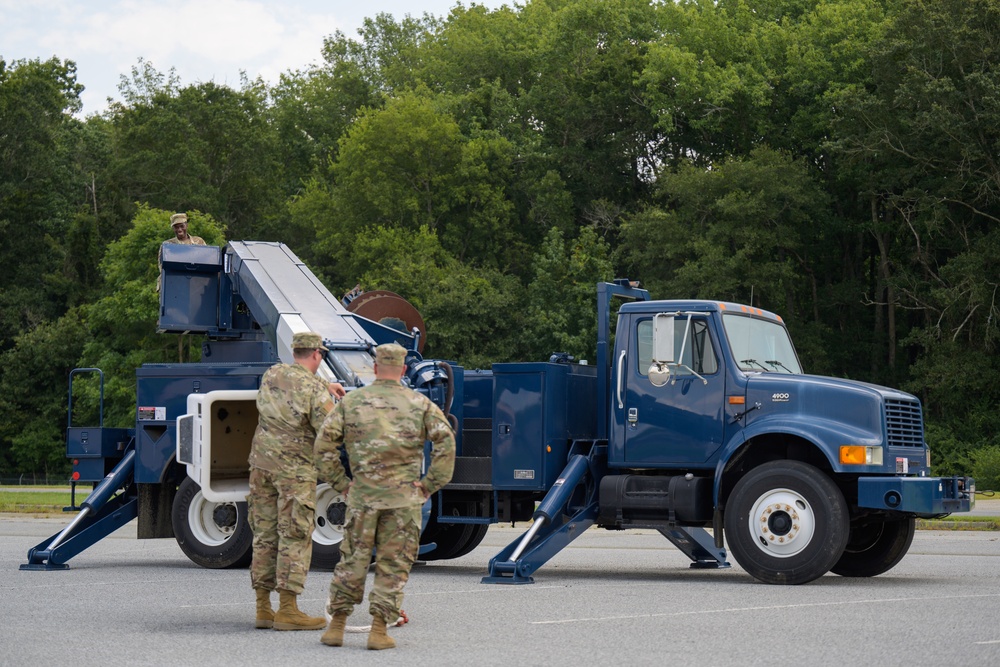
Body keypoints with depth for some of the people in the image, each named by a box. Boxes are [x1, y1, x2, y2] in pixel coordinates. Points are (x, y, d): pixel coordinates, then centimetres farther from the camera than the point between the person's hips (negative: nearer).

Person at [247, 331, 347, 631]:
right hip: (294, 467, -7)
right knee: (295, 537, -3)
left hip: (261, 460, 7)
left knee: (264, 534, 10)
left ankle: (263, 608, 13)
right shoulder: (314, 389, -13)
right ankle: (287, 610, -6)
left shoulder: (271, 374, 8)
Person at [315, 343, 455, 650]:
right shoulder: (420, 403, 6)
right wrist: (430, 484, -1)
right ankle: (379, 630, -1)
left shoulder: (351, 402, 7)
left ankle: (337, 625, 13)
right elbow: (445, 442, -5)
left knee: (352, 560, 10)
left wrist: (339, 482, 5)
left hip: (363, 495, 1)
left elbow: (325, 443, -1)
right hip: (405, 497, -1)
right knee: (393, 564, 4)